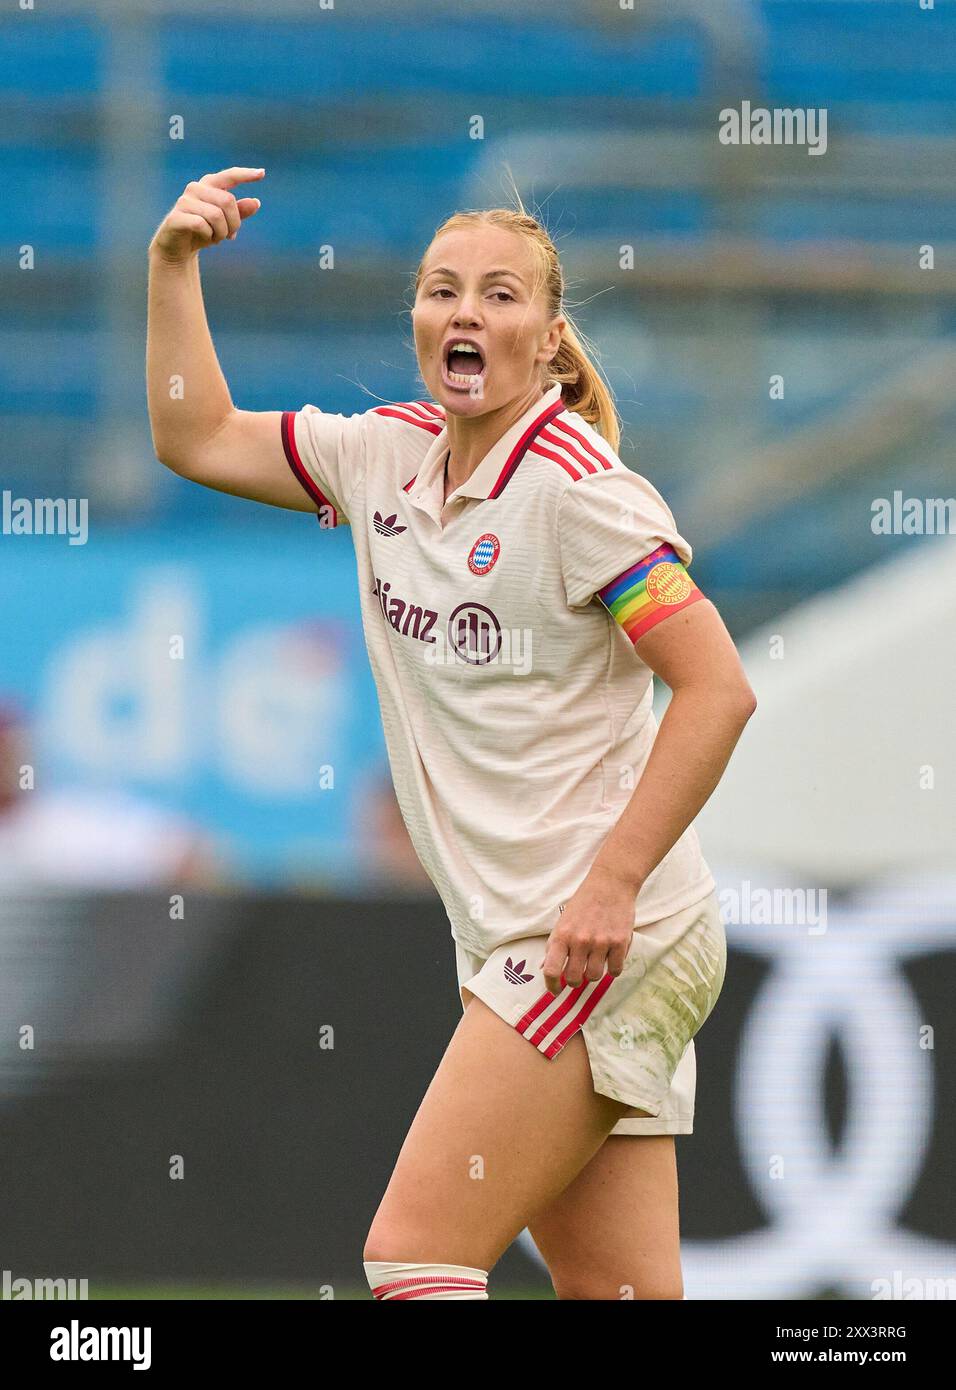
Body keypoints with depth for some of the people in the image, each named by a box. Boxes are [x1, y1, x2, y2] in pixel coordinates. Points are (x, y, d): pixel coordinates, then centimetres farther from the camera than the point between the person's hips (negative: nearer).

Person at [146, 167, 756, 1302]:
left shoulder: (578, 487, -13)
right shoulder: (391, 455, 9)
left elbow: (718, 689, -16)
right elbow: (200, 440, 20)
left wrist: (613, 880, -19)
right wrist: (174, 267, 8)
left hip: (612, 944, -7)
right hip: (512, 947, 7)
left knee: (411, 1254, -13)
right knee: (617, 1293, 4)